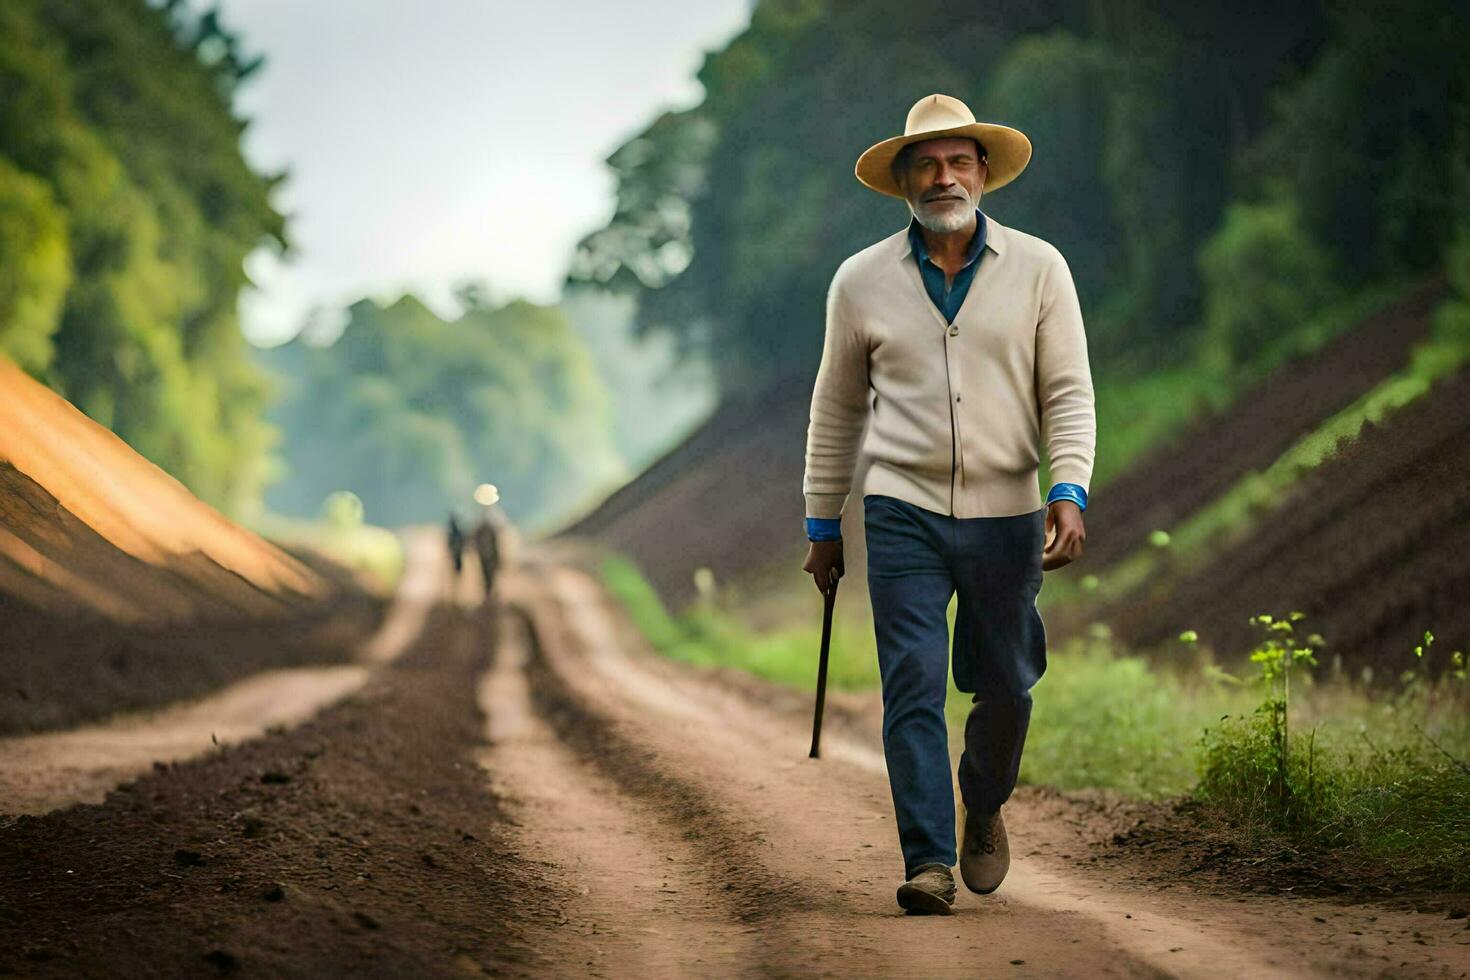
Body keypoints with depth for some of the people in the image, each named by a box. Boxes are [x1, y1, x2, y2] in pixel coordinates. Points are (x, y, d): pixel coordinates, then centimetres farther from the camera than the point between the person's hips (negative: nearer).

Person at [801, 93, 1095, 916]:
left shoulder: (1038, 268, 2)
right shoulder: (862, 281, 4)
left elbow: (1069, 392, 0)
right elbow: (836, 410, 12)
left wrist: (1071, 490, -15)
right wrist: (823, 524, 13)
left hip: (1007, 516, 1)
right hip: (904, 514, 0)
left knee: (1005, 687, 9)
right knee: (913, 687, -10)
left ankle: (984, 807, 37)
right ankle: (929, 862, -10)